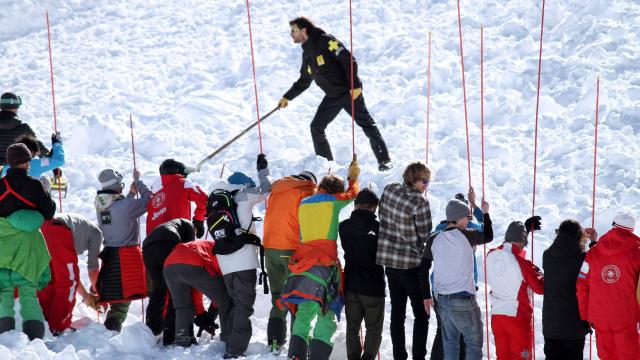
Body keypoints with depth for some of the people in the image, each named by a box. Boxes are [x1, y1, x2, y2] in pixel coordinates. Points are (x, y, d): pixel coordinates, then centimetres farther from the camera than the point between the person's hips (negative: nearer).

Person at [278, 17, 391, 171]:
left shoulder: (325, 41, -13)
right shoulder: (306, 54, 12)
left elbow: (349, 61, -17)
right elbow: (303, 82, 25)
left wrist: (355, 86, -22)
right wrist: (287, 97, 23)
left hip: (349, 91, -8)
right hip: (332, 97, 8)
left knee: (367, 125, -6)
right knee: (316, 127, 2)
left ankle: (384, 161, 0)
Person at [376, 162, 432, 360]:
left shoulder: (389, 190, -1)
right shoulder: (420, 203, -18)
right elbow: (425, 235, -11)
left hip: (389, 262, 6)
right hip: (412, 264, -6)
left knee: (397, 314, 13)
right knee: (421, 315, 5)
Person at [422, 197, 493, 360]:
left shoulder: (433, 240, 3)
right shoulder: (466, 236, -9)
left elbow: (423, 270, 5)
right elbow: (488, 237, 10)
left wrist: (426, 296, 12)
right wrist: (485, 213, 23)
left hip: (442, 299, 5)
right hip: (463, 300, -5)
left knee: (450, 343, 14)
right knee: (474, 343, 2)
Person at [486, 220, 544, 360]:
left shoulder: (491, 256, -3)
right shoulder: (522, 263, -19)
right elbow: (541, 288, -10)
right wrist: (538, 273, 9)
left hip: (496, 315, 5)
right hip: (518, 316, -5)